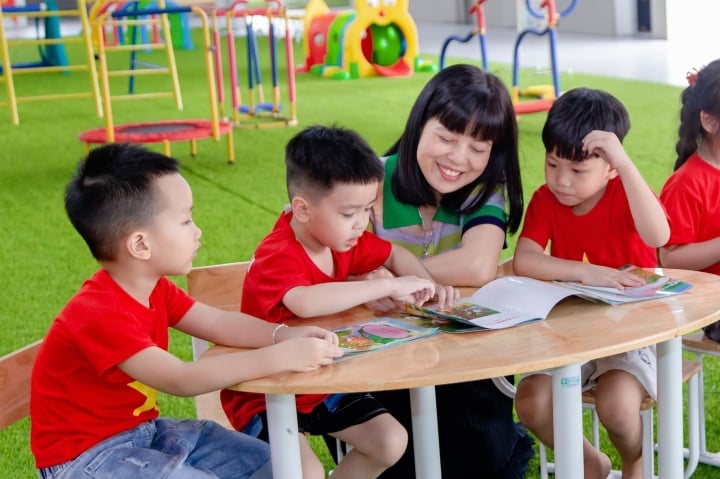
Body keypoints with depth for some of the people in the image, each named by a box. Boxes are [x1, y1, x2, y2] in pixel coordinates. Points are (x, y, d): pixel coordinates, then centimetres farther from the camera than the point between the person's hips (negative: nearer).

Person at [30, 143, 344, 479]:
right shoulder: (99, 314, -29)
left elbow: (218, 324, 1)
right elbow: (181, 379, -37)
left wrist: (285, 335, -17)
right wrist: (277, 357, -41)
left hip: (144, 430, 9)